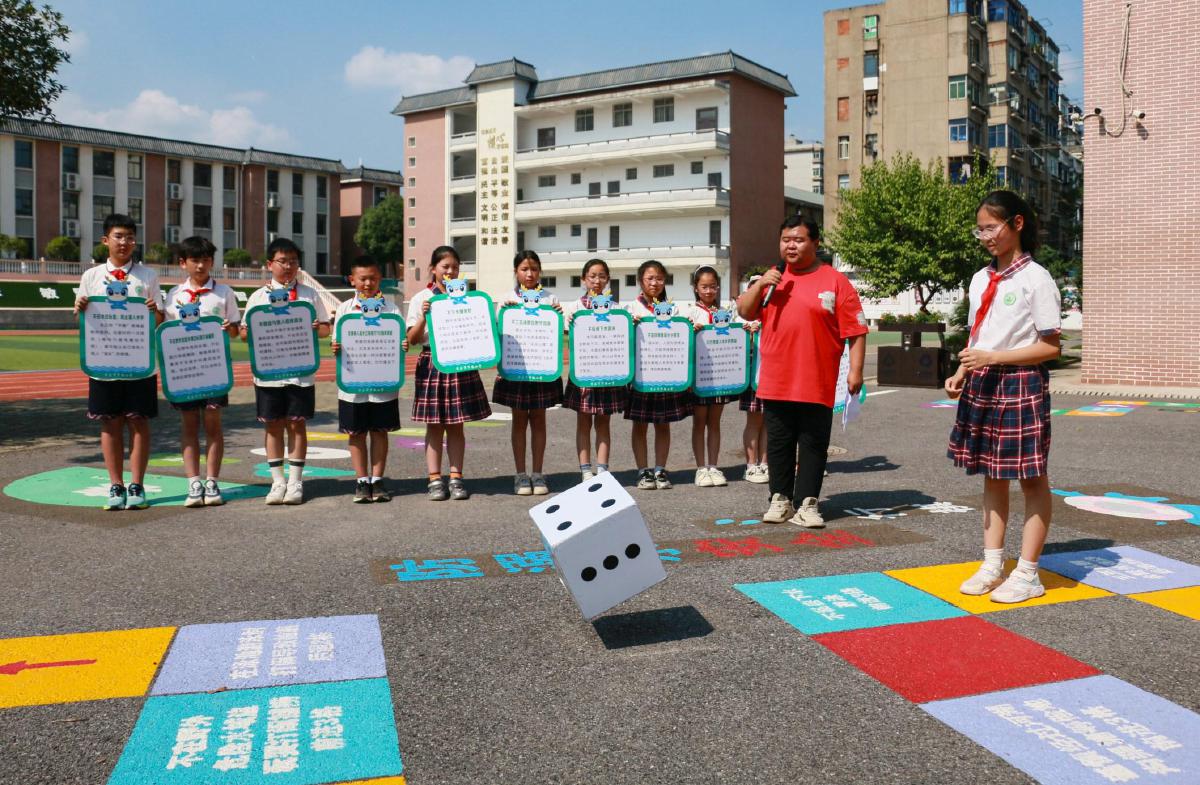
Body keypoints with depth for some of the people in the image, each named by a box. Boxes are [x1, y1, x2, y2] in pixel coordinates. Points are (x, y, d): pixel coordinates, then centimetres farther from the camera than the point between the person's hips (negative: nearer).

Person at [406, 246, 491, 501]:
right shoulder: (421, 299, 1)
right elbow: (412, 339, -2)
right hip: (432, 363, -1)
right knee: (434, 425, 3)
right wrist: (423, 317, -16)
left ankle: (456, 478, 12)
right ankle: (435, 480, 8)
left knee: (456, 425, 6)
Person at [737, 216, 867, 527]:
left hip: (816, 385, -3)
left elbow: (856, 331, -3)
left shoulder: (835, 281, -1)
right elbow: (744, 312, 12)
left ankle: (807, 503, 10)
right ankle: (780, 499, 21)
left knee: (813, 444, 3)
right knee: (779, 443, 11)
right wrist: (760, 285, -4)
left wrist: (855, 371, -11)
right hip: (775, 382, 4)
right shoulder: (772, 277, 13)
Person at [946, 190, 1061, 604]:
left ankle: (1027, 574, 10)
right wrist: (961, 374, 0)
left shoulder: (1036, 279, -9)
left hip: (1021, 385, -7)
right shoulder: (980, 279, 11)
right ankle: (992, 565, 22)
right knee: (991, 474, 12)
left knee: (1031, 478, 2)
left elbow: (1050, 347, -12)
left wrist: (993, 358, -19)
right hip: (982, 385, 7)